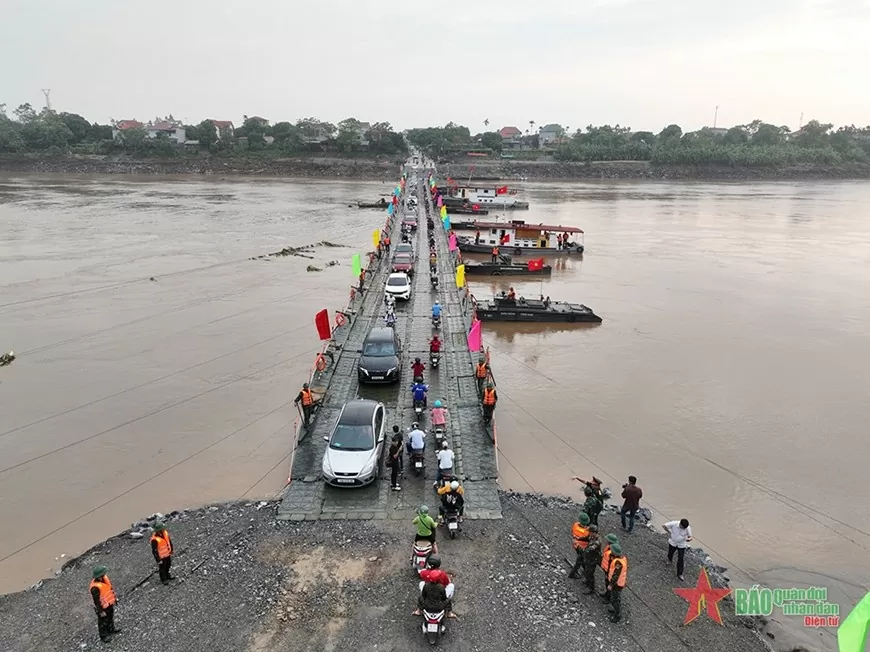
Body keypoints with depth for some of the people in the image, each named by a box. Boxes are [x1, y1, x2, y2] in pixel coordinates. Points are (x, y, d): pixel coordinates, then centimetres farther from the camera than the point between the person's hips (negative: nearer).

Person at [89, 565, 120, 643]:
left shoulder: (104, 578, -14)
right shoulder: (95, 587, -37)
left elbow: (110, 588, 4)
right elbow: (96, 600, -27)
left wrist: (114, 598, 15)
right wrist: (101, 611, -18)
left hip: (109, 603, 7)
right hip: (103, 607, -7)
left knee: (110, 617, 29)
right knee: (103, 622, 17)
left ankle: (111, 629, 52)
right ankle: (103, 636, 38)